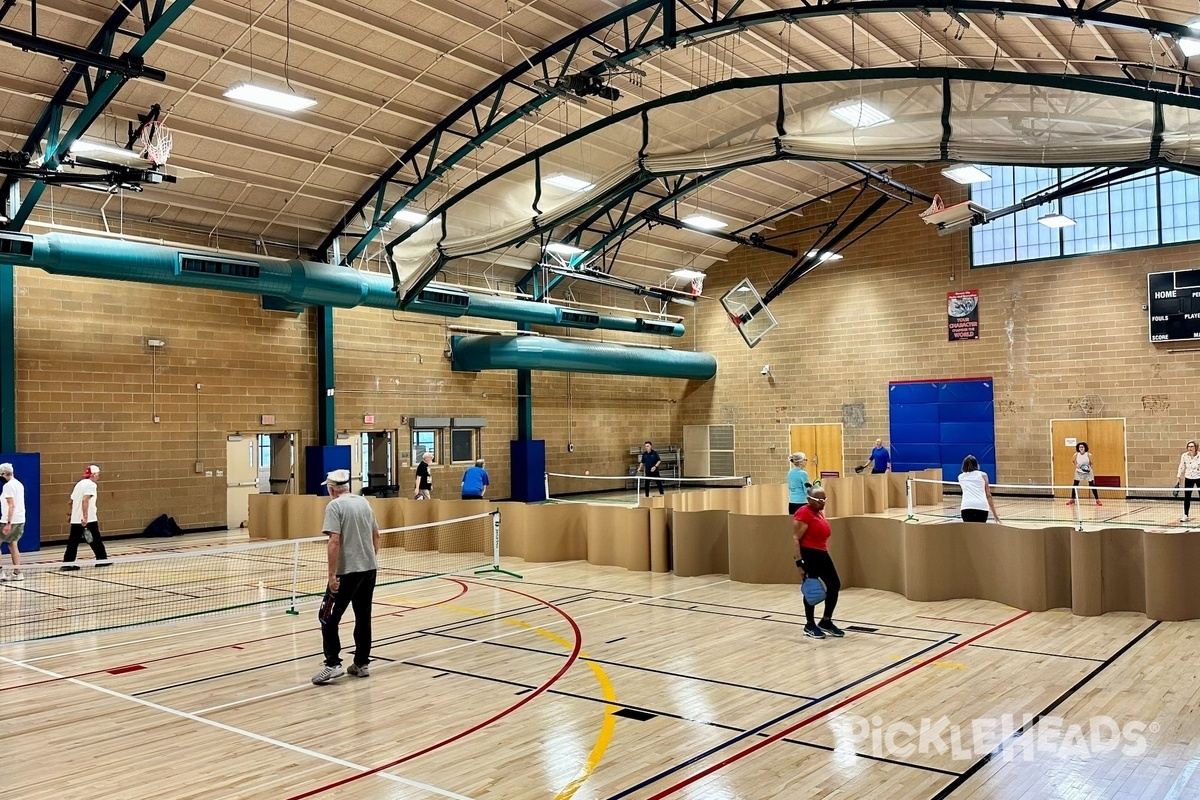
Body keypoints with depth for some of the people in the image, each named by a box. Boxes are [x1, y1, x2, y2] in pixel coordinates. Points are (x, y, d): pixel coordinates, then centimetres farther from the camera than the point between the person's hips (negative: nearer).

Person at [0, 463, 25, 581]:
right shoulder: (19, 484, 13)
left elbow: (12, 505, -20)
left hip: (10, 520, -8)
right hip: (20, 520, 8)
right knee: (13, 545, 11)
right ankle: (17, 572, 8)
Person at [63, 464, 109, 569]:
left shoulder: (79, 484, 17)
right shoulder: (91, 484, -9)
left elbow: (71, 501, 21)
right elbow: (85, 500, -22)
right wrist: (85, 517, -26)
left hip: (75, 520, 7)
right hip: (88, 520, -7)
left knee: (73, 541, 4)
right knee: (96, 540, 5)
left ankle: (67, 563, -2)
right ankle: (102, 559, 14)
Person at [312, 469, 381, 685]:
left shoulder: (334, 506, -10)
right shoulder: (363, 502, 10)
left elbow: (334, 542, -19)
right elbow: (376, 534, 17)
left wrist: (332, 575, -18)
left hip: (347, 571, -7)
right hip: (369, 568, 7)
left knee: (328, 618, 2)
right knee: (363, 617, 12)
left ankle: (333, 664, -6)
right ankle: (362, 664, 17)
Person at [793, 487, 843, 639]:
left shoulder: (819, 512, 12)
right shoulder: (804, 513, -16)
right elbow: (795, 538, -19)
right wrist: (800, 563, -23)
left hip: (822, 554, 9)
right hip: (809, 555, -9)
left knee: (834, 585, 9)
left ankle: (826, 622, 20)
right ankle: (809, 626, 15)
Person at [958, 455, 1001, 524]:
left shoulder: (960, 477, 23)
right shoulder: (982, 475, 18)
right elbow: (988, 495, 12)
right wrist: (994, 513, 15)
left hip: (966, 506, 0)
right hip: (982, 506, 0)